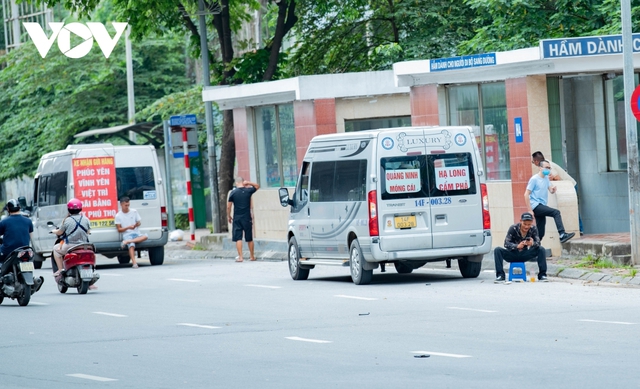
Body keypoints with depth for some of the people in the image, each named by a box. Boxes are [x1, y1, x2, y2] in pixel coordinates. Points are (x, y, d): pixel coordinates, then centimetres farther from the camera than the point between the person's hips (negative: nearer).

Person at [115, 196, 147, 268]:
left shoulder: (134, 212, 10)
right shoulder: (118, 216, 3)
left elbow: (139, 222, 13)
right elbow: (119, 229, 1)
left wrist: (136, 225, -12)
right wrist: (128, 227, -16)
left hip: (136, 233, 3)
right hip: (127, 235, -3)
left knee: (145, 236, -31)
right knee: (131, 245, -35)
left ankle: (127, 242, -34)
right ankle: (134, 263, -47)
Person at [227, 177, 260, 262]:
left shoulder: (233, 193, -5)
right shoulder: (248, 191, -2)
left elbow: (228, 207, -2)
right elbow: (257, 186, 19)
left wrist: (229, 217, 11)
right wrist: (248, 183, 11)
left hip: (237, 219, -2)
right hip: (247, 218, 2)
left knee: (238, 238, -1)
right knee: (249, 239, 12)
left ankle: (240, 257, -9)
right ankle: (252, 256, 22)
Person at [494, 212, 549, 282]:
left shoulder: (533, 229, -10)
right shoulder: (513, 228, -17)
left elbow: (538, 243, -19)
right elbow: (506, 243, -25)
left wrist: (533, 244, -44)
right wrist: (517, 246, -45)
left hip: (524, 255, 2)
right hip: (512, 255, -2)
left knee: (541, 250, -20)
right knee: (497, 250, -29)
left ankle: (542, 275, -15)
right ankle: (500, 275, -27)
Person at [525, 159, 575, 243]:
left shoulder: (546, 178, 16)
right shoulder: (534, 179, -8)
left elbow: (551, 190, 12)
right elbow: (526, 195, -12)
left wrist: (553, 189, -15)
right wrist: (530, 210, -17)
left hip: (541, 206, 8)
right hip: (536, 205, -8)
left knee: (540, 233, 7)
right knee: (556, 212, -21)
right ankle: (562, 235, -27)